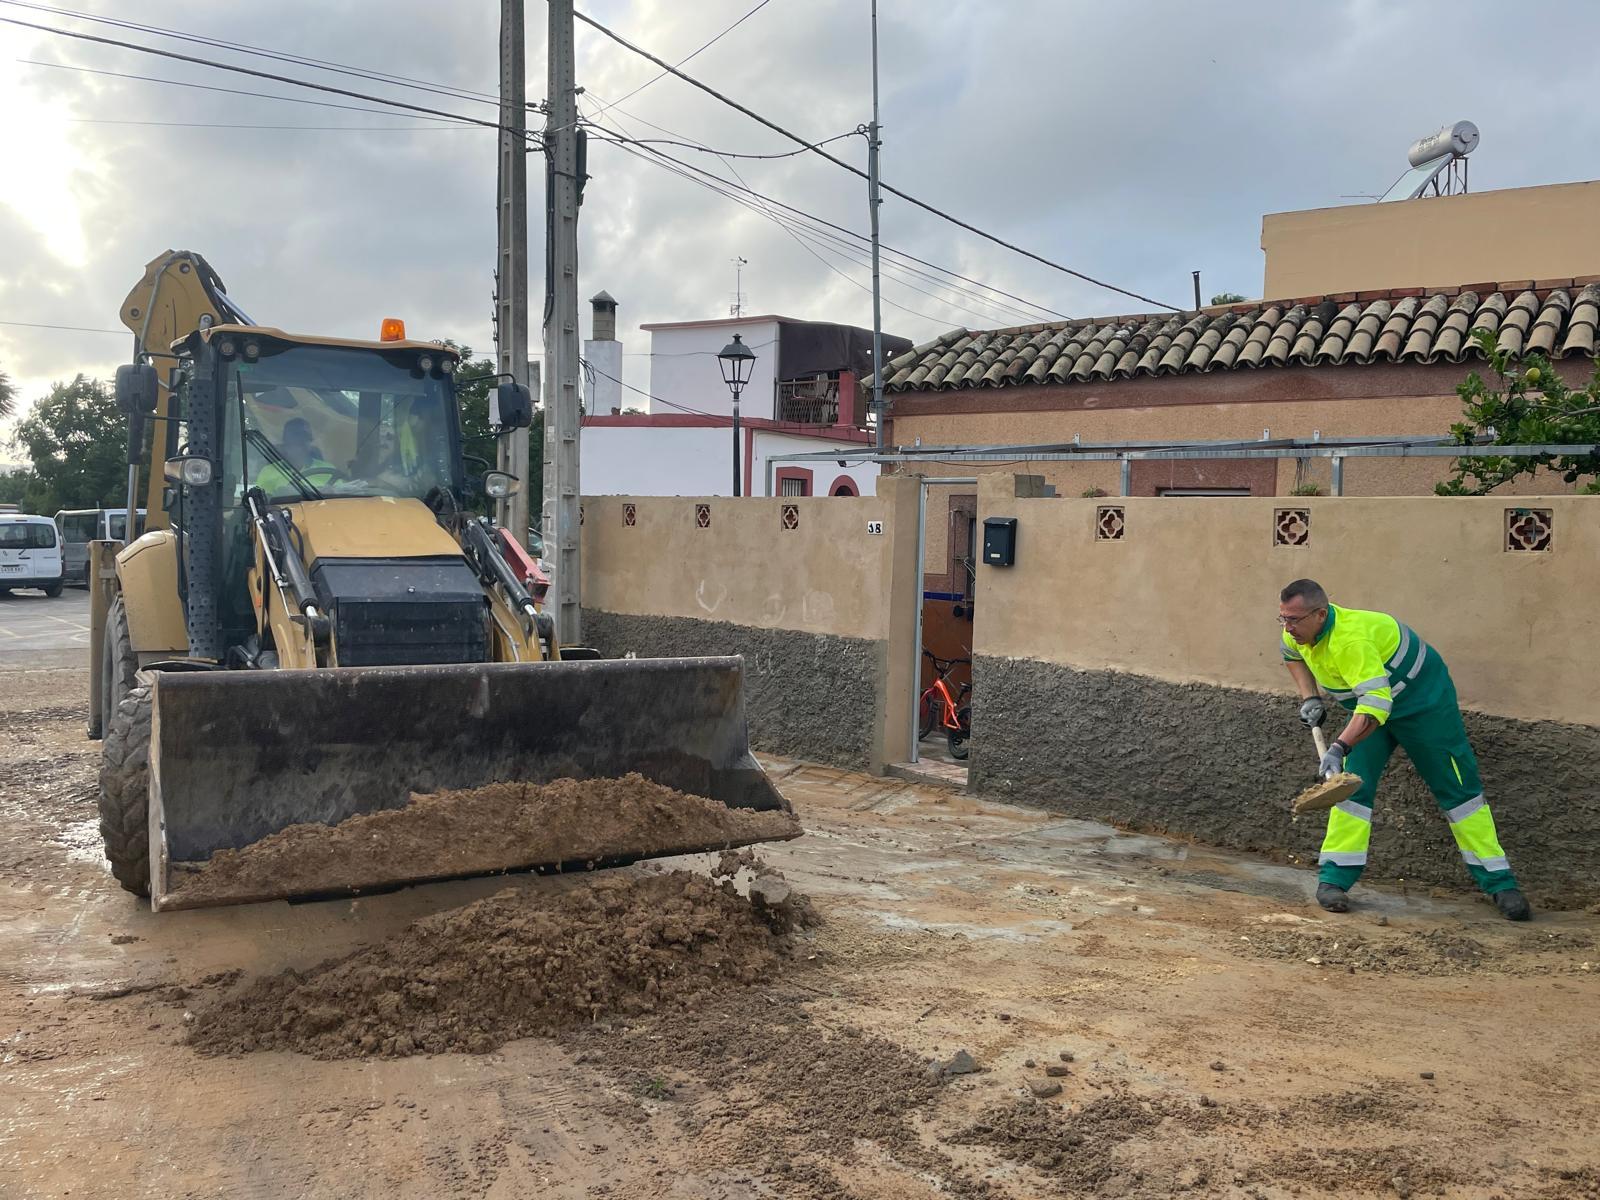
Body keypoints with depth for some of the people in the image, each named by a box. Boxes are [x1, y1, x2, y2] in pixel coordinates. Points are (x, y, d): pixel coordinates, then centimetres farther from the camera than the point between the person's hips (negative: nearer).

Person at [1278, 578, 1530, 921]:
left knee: (1458, 789, 0)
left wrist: (1340, 747, -56)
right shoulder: (1301, 630, -12)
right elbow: (1292, 655, 14)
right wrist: (1309, 698, 2)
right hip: (1371, 703, 7)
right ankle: (1333, 879, -5)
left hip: (1425, 702, -7)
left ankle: (1500, 883, 9)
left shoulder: (1351, 640, -39)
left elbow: (1376, 703, -47)